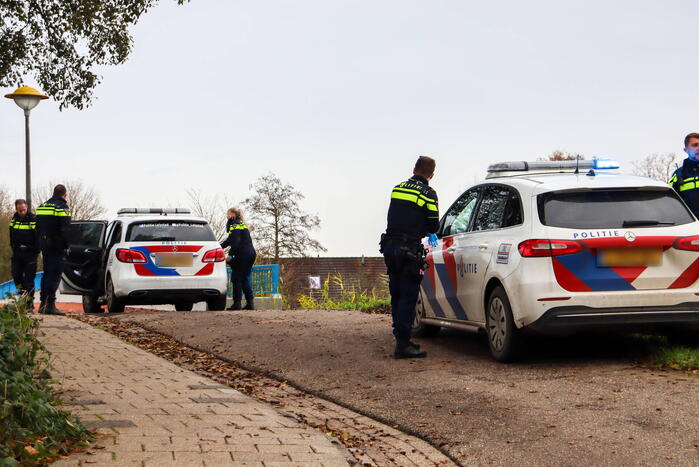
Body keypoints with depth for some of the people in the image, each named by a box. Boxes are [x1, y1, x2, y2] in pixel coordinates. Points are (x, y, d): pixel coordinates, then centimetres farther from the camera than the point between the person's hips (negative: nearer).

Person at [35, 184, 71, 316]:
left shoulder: (41, 206, 14)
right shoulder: (62, 207, -11)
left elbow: (37, 227, 16)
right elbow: (65, 229, -19)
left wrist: (42, 243, 16)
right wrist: (66, 246, -13)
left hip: (44, 245, 8)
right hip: (57, 246, -8)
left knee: (47, 273, 16)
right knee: (55, 275, -8)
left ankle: (43, 304, 17)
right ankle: (50, 305, -13)